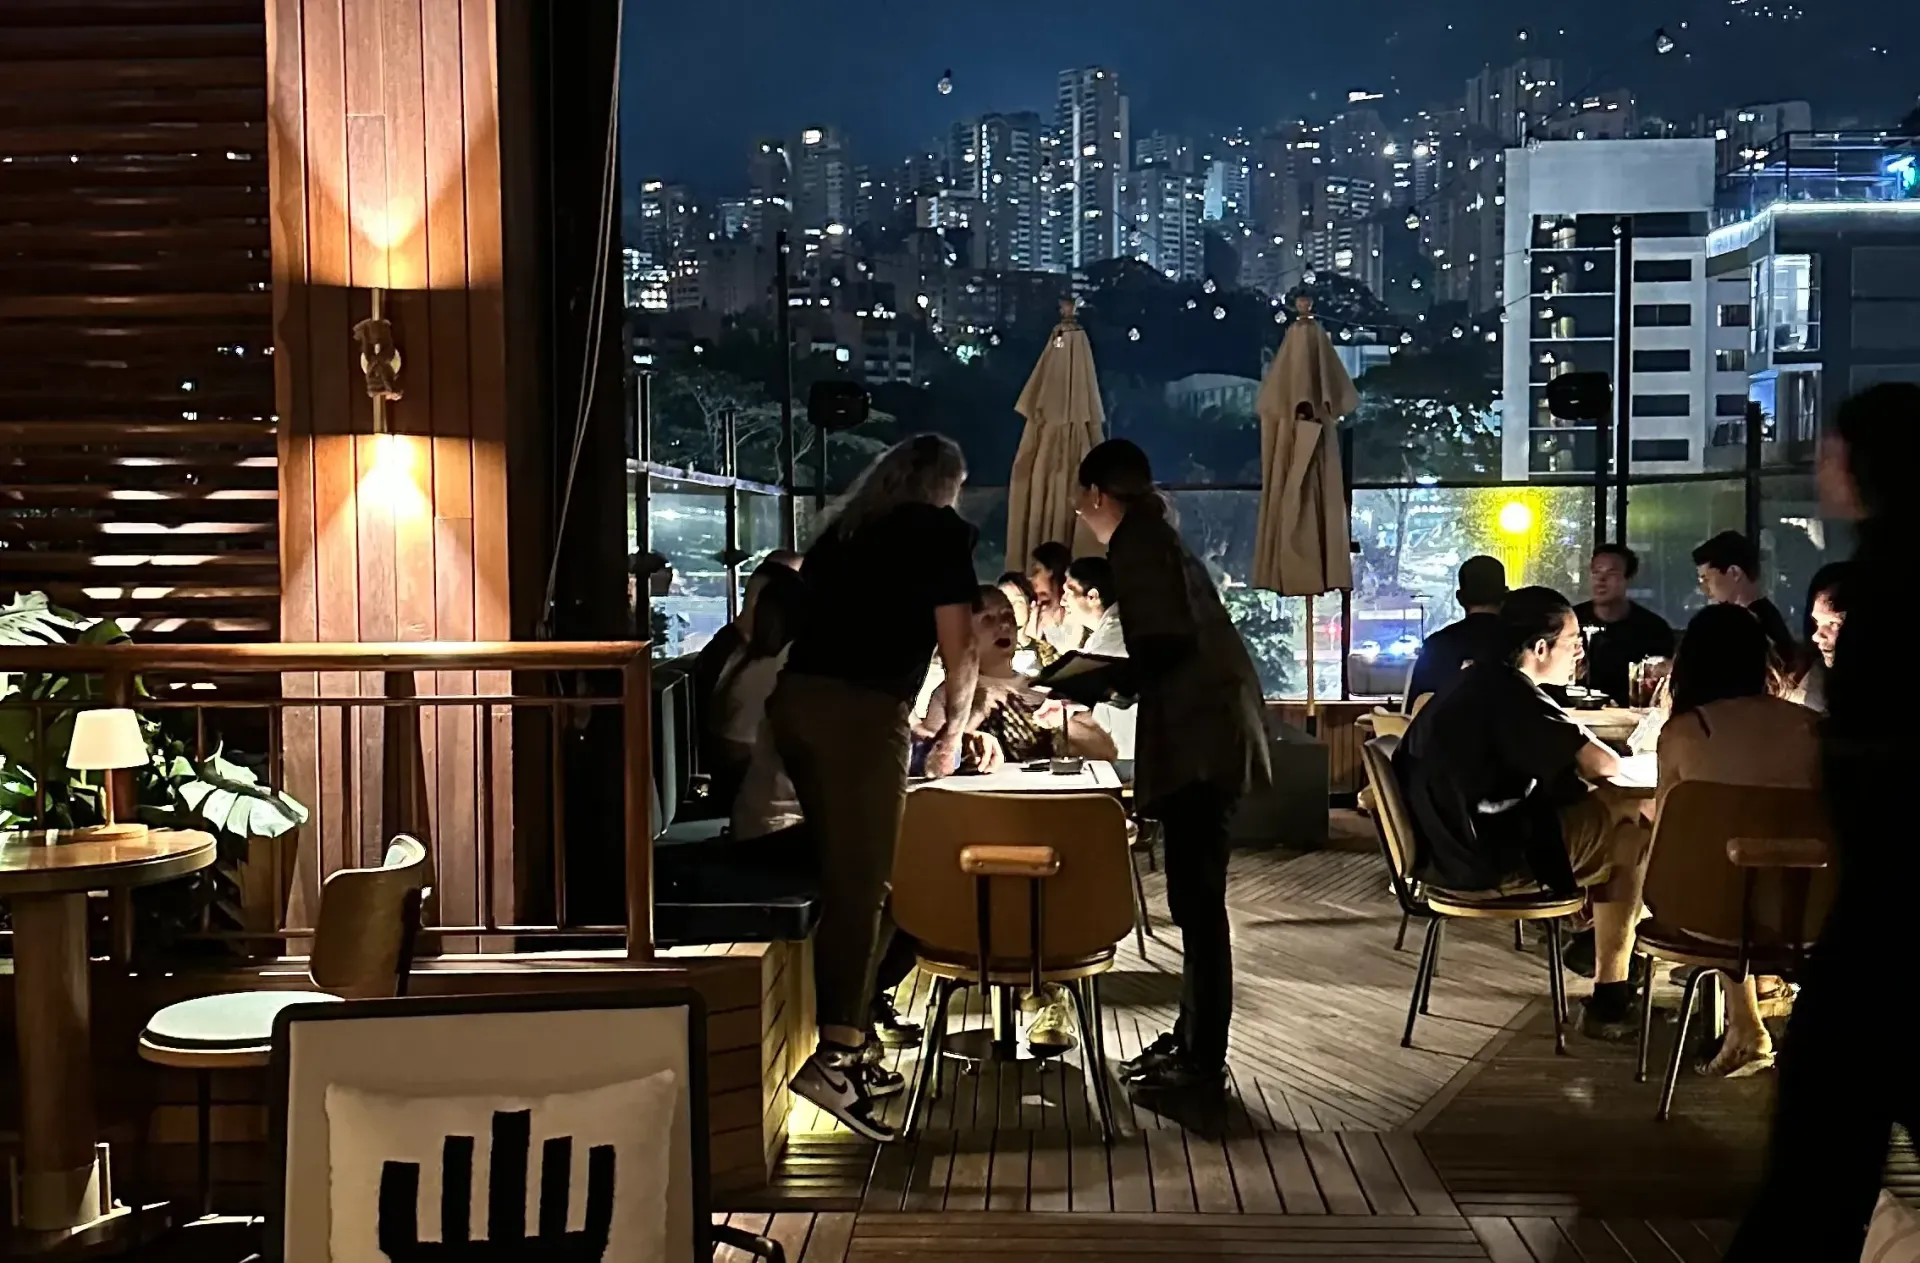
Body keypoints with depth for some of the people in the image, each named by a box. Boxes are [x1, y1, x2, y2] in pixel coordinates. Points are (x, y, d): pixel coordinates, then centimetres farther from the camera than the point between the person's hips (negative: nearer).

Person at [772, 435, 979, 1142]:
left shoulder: (845, 526, 24)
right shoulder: (940, 530, 6)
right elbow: (956, 646, 3)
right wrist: (953, 727, 21)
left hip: (795, 698, 7)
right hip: (860, 710, -7)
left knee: (837, 869, 14)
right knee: (864, 882, -8)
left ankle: (844, 1025, 20)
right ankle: (834, 1054, -16)